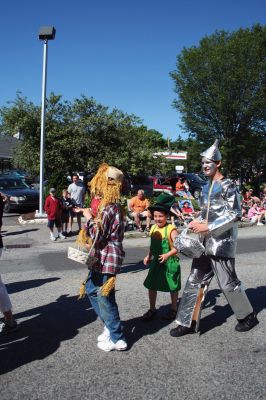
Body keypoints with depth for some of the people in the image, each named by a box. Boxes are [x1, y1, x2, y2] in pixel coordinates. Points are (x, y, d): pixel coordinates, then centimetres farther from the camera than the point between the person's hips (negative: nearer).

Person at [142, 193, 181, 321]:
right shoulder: (153, 228, 4)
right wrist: (148, 256, 5)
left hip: (170, 263, -6)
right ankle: (152, 309, 27)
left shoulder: (171, 229, -17)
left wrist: (167, 255, -30)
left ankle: (174, 309, 30)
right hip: (156, 262, 6)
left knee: (172, 287, 10)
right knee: (151, 286, 10)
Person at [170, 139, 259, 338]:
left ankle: (248, 316, 29)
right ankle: (189, 322, 17)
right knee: (196, 281, 7)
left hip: (222, 242, -7)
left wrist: (207, 227, -19)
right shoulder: (206, 187, 14)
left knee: (228, 283, 5)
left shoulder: (228, 186, -9)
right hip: (205, 243, 8)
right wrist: (196, 222, 3)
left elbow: (235, 215, -16)